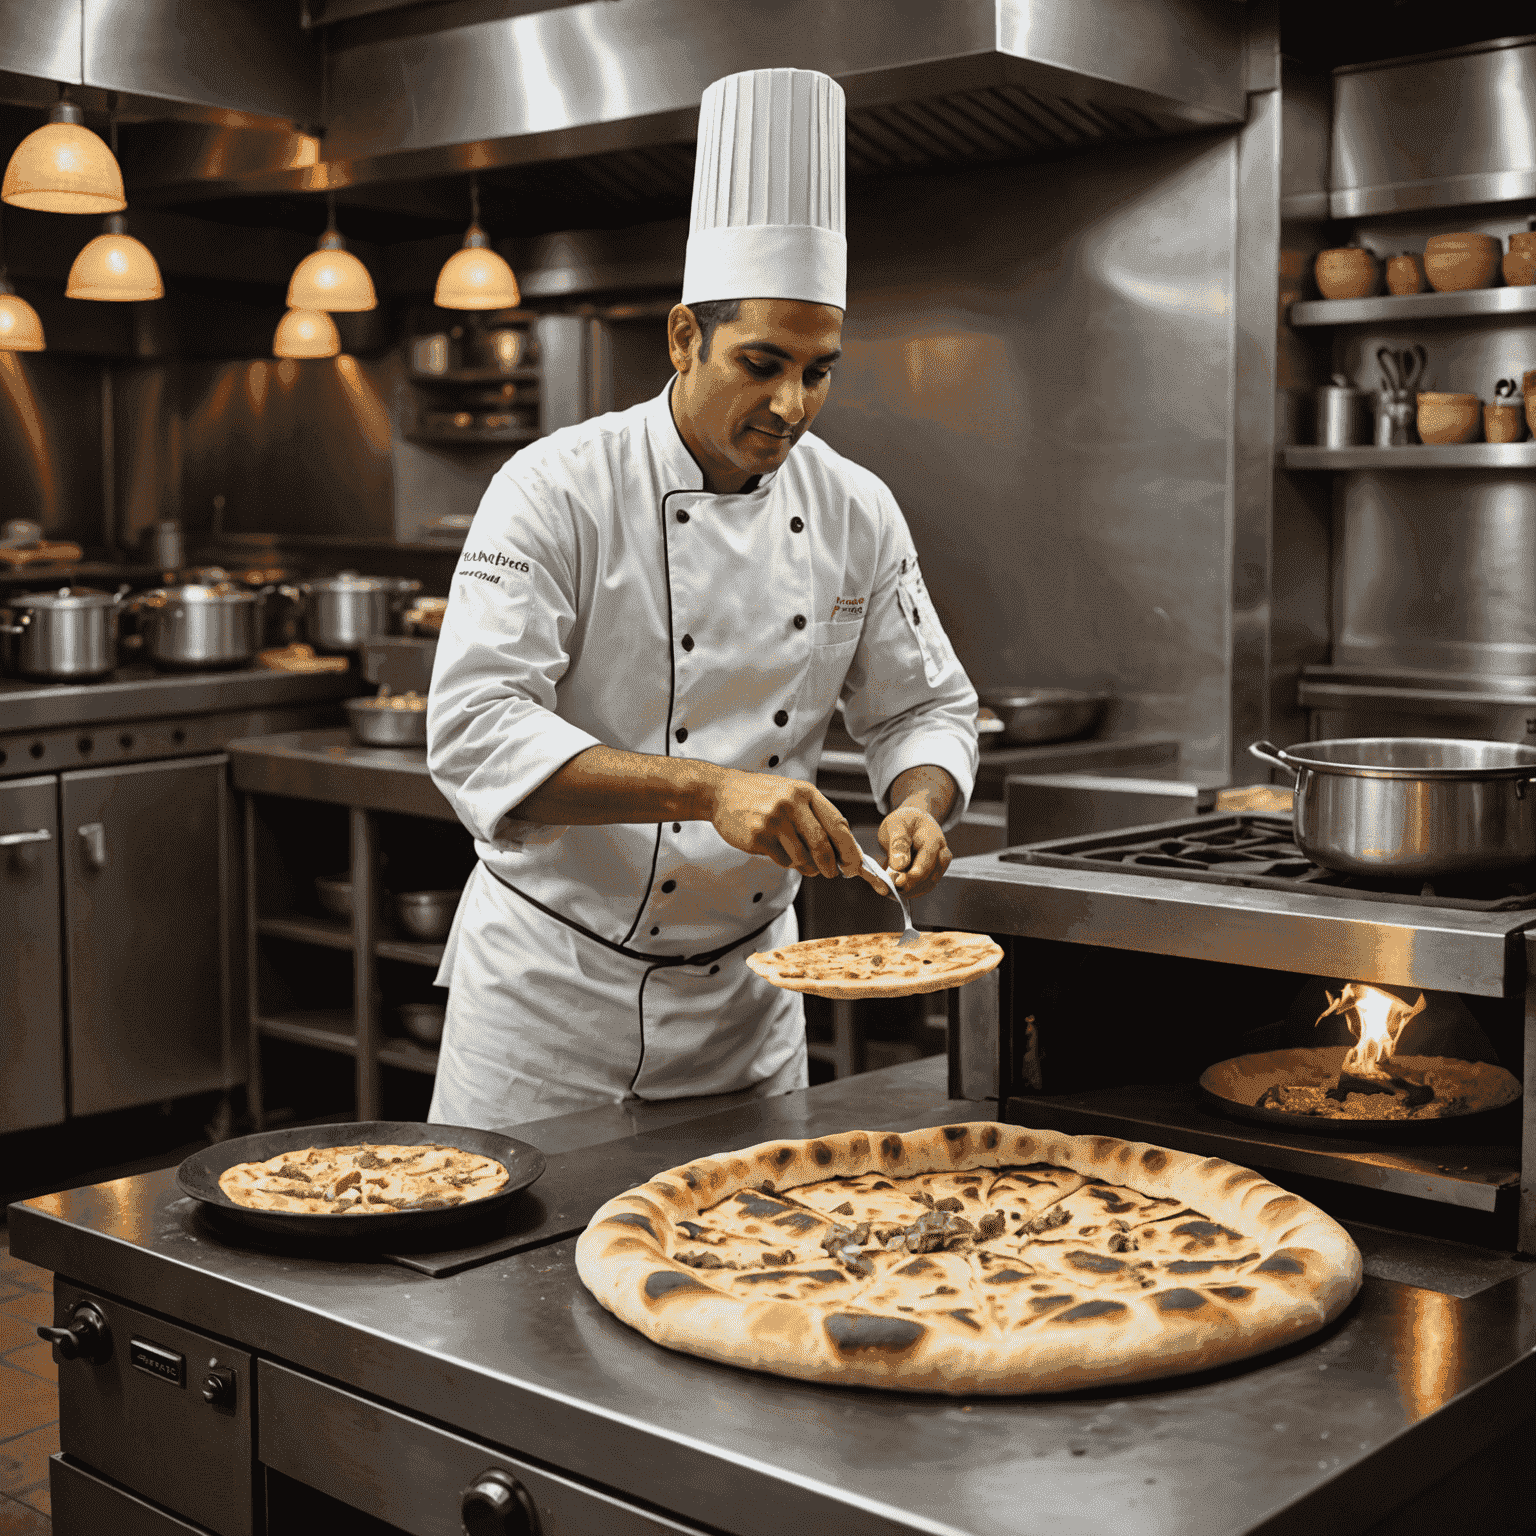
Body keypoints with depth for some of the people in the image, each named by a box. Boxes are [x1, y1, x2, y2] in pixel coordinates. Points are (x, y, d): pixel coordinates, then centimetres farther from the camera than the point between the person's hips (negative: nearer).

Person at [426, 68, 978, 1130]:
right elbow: (475, 729, -24)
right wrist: (708, 789, -34)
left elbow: (925, 706, 7)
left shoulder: (857, 513, -2)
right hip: (553, 978, -4)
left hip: (746, 990, 4)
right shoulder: (559, 489, -16)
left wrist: (919, 803, -16)